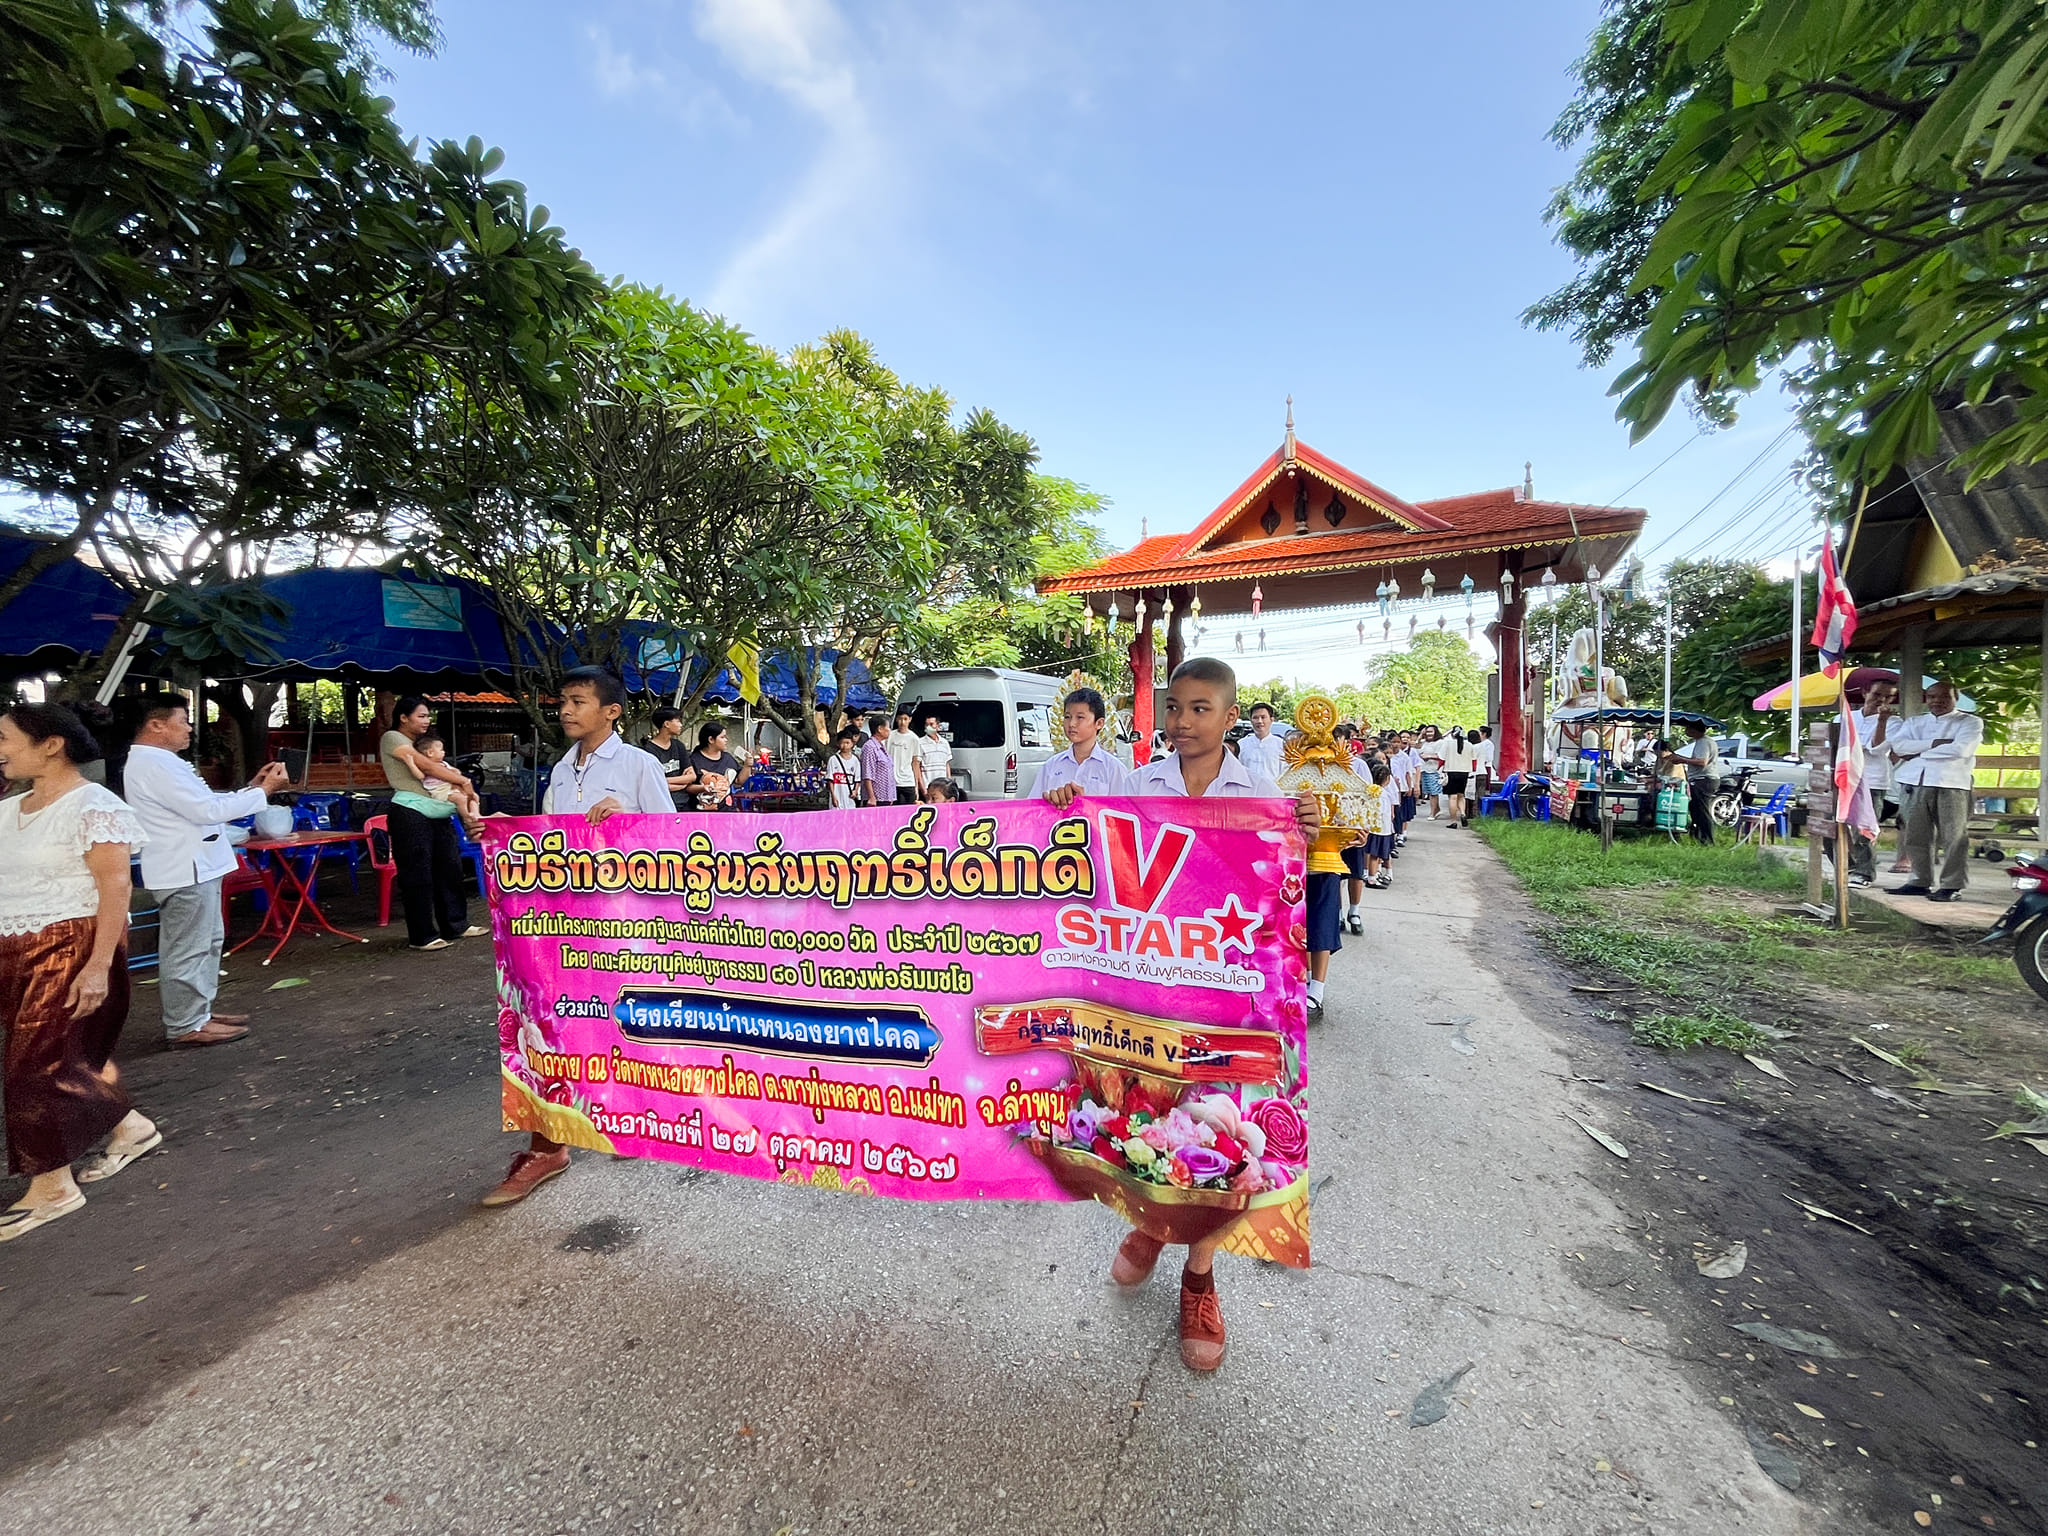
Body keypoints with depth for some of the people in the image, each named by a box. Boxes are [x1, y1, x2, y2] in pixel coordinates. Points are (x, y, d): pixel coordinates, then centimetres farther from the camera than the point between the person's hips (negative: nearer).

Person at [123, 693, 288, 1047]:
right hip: (186, 871, -11)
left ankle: (199, 1012, 29)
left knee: (207, 942, 19)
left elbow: (203, 804, 17)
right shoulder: (154, 765, -19)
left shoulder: (160, 762, 14)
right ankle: (187, 1026, 7)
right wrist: (264, 791, -15)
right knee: (187, 950, -2)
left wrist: (252, 787, 10)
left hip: (195, 868, 11)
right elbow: (208, 810, -22)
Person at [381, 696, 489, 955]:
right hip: (411, 814, -8)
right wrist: (463, 781, -8)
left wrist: (457, 779, -9)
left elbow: (439, 767, 13)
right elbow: (427, 766, -12)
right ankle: (421, 936, 5)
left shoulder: (422, 743, 21)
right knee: (418, 875, -2)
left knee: (449, 869, 10)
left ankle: (455, 925, 20)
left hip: (438, 814, 8)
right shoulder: (392, 738, -3)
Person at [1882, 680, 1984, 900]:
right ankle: (1921, 881, 17)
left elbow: (1960, 749, -11)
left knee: (1954, 837, -4)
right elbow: (1899, 743, -1)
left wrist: (1916, 752, -6)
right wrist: (1934, 743, -12)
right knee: (1917, 835, 8)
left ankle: (1952, 885, 1)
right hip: (1921, 784, 4)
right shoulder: (1915, 723, 17)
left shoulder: (1971, 722, 5)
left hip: (1953, 784, -4)